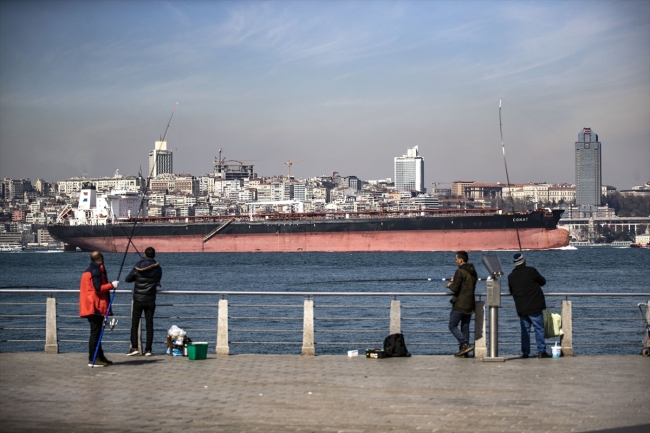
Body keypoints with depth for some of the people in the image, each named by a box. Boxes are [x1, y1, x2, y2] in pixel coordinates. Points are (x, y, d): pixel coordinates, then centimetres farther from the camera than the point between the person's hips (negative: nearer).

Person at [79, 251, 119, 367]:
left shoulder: (88, 271, 19)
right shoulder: (96, 271, -13)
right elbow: (98, 288, -20)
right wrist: (112, 285, -12)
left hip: (92, 307, 10)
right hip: (95, 307, -10)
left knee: (96, 332, 14)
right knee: (95, 332, -9)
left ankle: (100, 357, 19)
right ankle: (93, 359, -10)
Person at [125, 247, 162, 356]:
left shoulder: (138, 267, -6)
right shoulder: (158, 268, -2)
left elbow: (128, 279, 4)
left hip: (138, 299, -2)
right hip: (150, 300, 2)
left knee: (134, 324, 4)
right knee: (149, 324, 4)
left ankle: (134, 347, -5)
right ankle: (148, 349, 3)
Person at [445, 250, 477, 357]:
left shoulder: (460, 272, -15)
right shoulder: (473, 272, 12)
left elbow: (455, 288, -18)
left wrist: (450, 285, 5)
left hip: (460, 305, -8)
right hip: (470, 304, 8)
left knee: (452, 326, 0)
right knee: (465, 327, 12)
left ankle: (465, 344, -14)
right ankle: (464, 350, 11)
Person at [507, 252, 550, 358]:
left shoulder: (511, 276, 4)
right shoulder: (531, 271, -8)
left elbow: (511, 291, 15)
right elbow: (543, 281, 4)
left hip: (521, 308, 4)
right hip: (535, 306, -4)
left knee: (525, 330, 10)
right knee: (539, 328, 1)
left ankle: (525, 352, 7)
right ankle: (541, 351, -2)